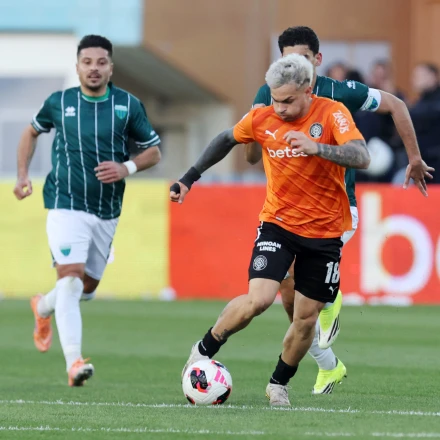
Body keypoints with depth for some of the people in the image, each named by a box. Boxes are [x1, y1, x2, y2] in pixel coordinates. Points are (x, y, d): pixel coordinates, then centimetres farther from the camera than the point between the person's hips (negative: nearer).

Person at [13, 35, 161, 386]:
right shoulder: (59, 103, -1)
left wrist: (127, 168, -13)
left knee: (88, 286, 15)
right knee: (71, 275, -21)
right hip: (66, 206, -3)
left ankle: (43, 308, 49)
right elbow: (32, 132, 18)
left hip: (107, 212, 3)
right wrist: (23, 174, 7)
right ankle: (74, 362, -26)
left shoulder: (129, 106, -1)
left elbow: (154, 151, 7)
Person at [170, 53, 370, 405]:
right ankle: (204, 351, 3)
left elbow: (361, 157, -29)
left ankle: (279, 384, 28)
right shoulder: (262, 119, -7)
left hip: (325, 232, 0)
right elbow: (227, 140, 14)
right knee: (258, 299, -20)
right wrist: (190, 178, 13)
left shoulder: (332, 114, -15)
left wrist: (316, 147, -44)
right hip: (278, 223, 0)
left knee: (307, 317, 5)